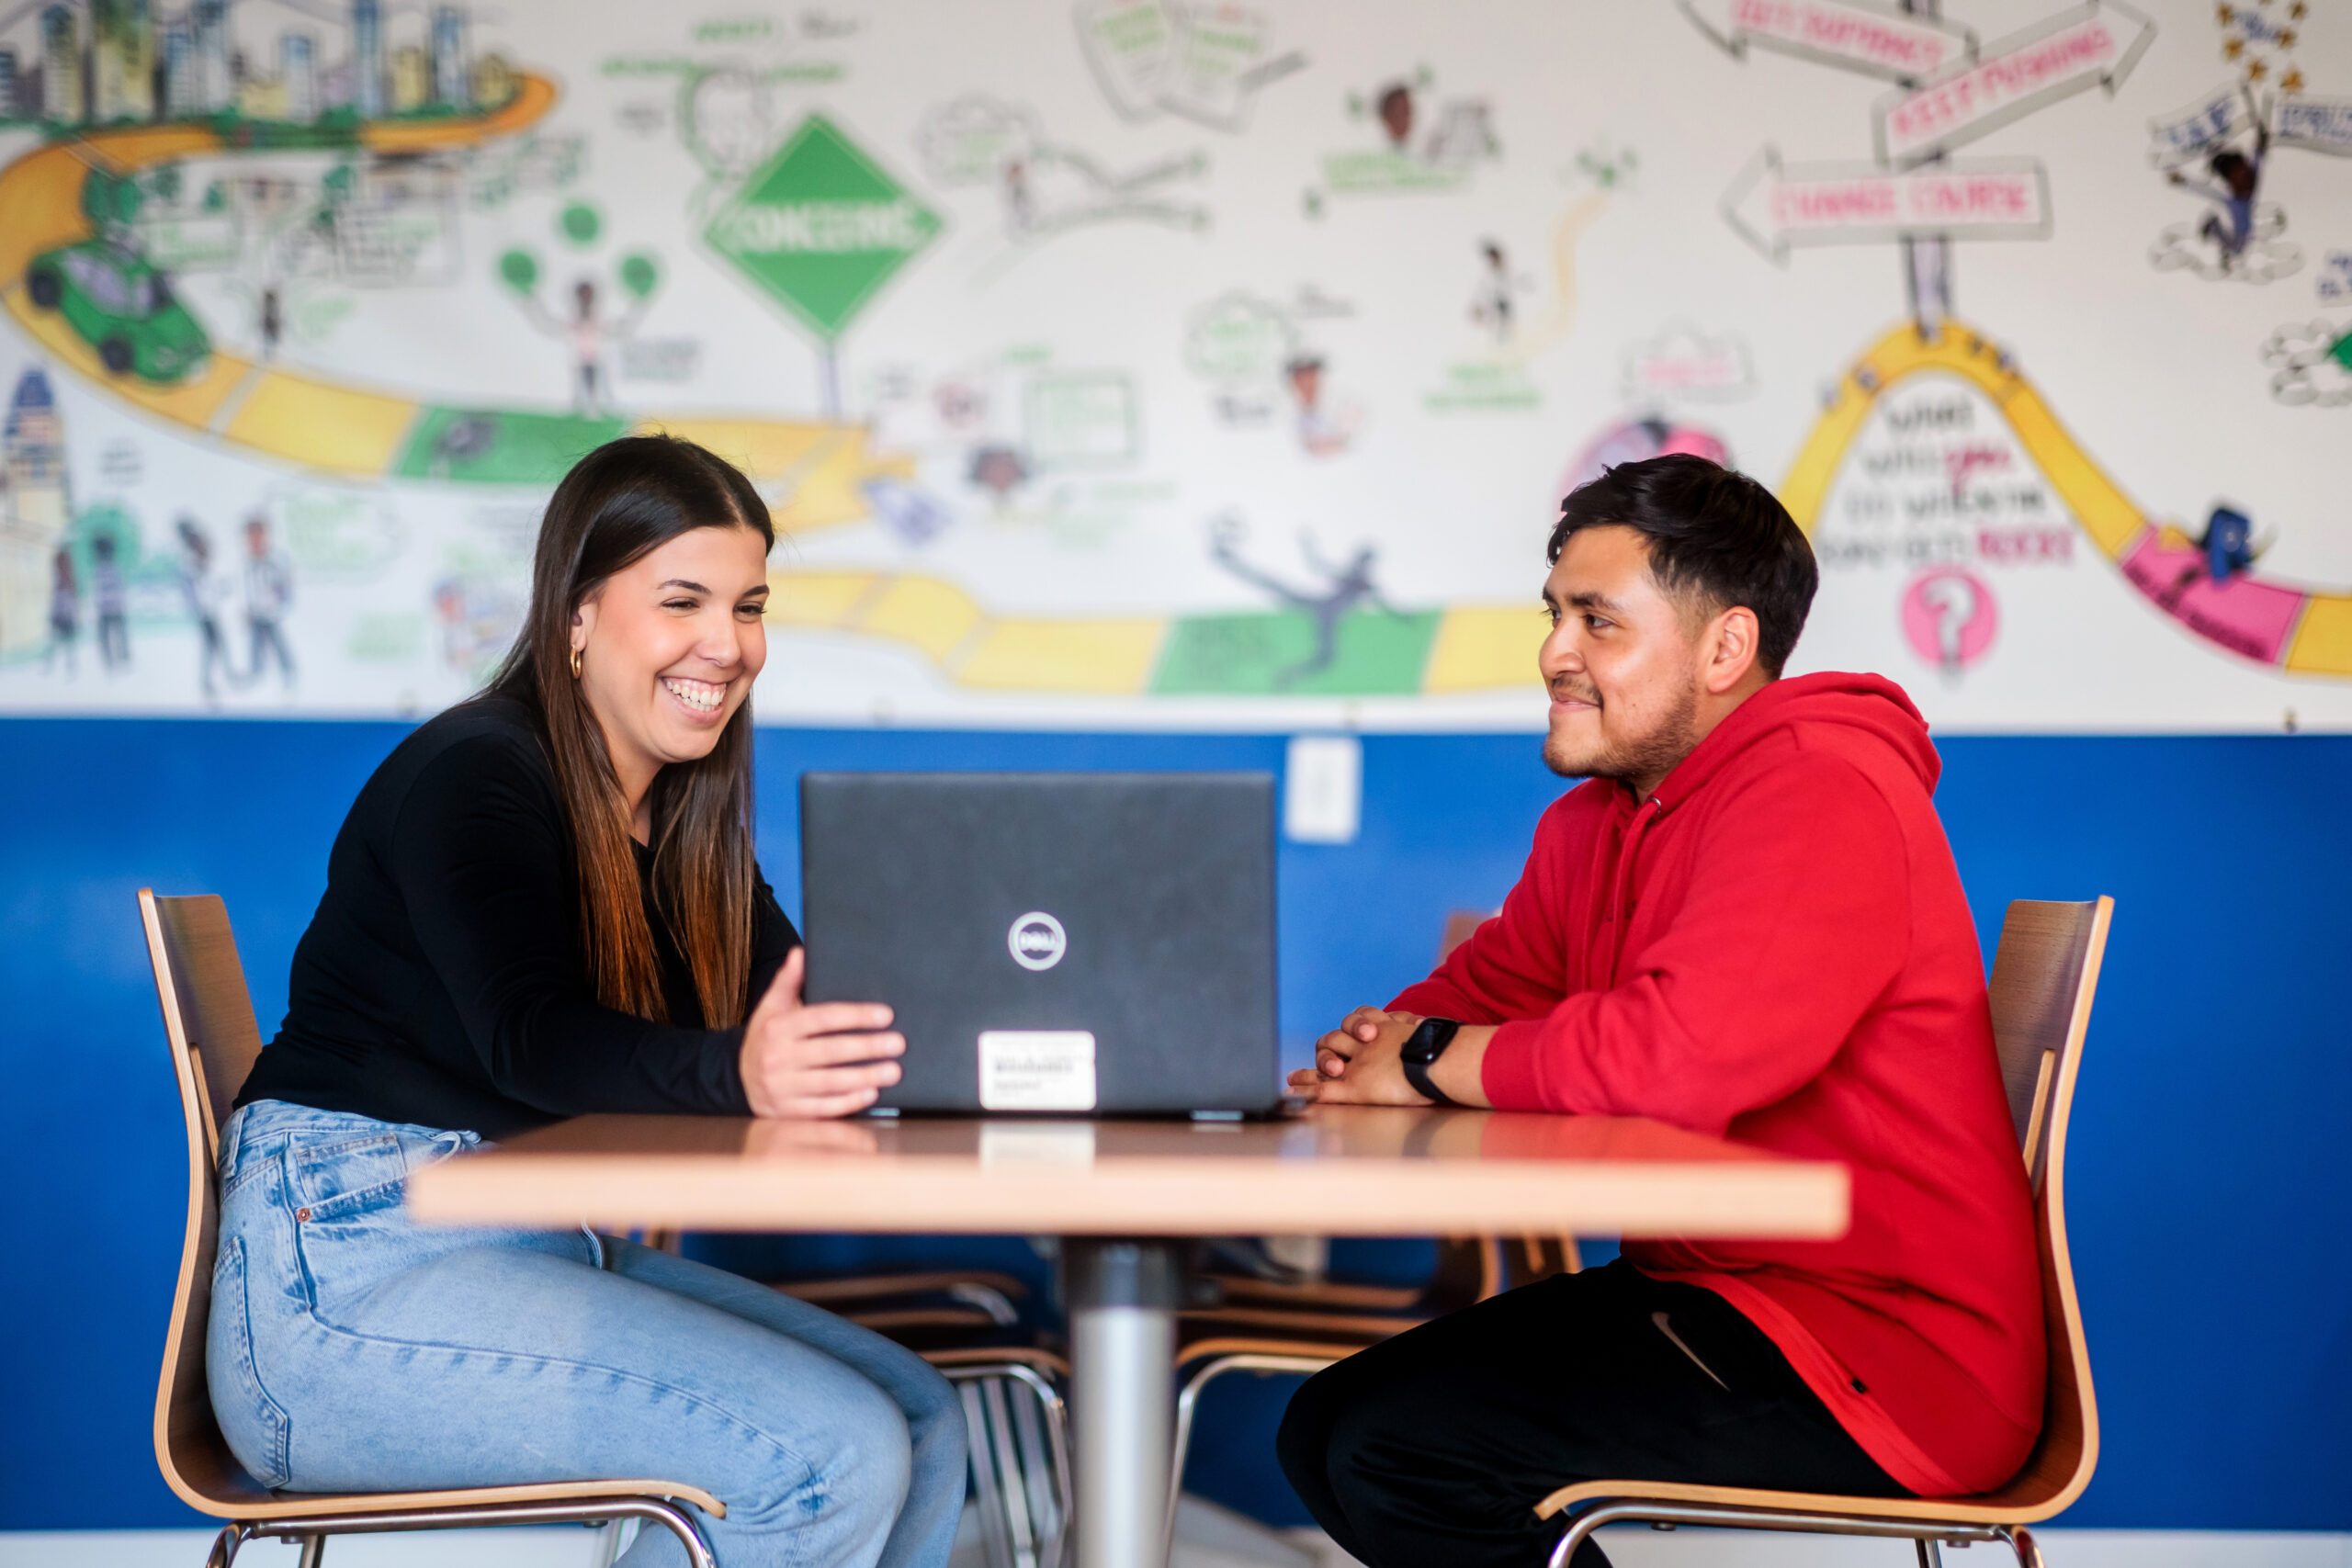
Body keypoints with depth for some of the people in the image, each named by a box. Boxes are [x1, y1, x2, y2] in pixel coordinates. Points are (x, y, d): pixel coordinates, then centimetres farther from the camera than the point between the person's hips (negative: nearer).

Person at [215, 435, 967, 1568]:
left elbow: (805, 1013, 2)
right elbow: (525, 1036, -29)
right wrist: (735, 1071, -48)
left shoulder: (681, 817, 14)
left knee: (923, 1422, -2)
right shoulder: (473, 775, -12)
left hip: (548, 1252, 9)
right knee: (836, 1457, -21)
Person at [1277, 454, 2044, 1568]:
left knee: (1397, 1454, -19)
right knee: (1330, 1429, 7)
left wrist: (1432, 1061, -16)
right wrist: (1379, 1046, -6)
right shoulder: (1594, 821, 14)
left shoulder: (1818, 791, -18)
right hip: (1710, 1291, 10)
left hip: (1877, 1349, -10)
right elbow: (1483, 992, 20)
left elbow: (1680, 1054, -31)